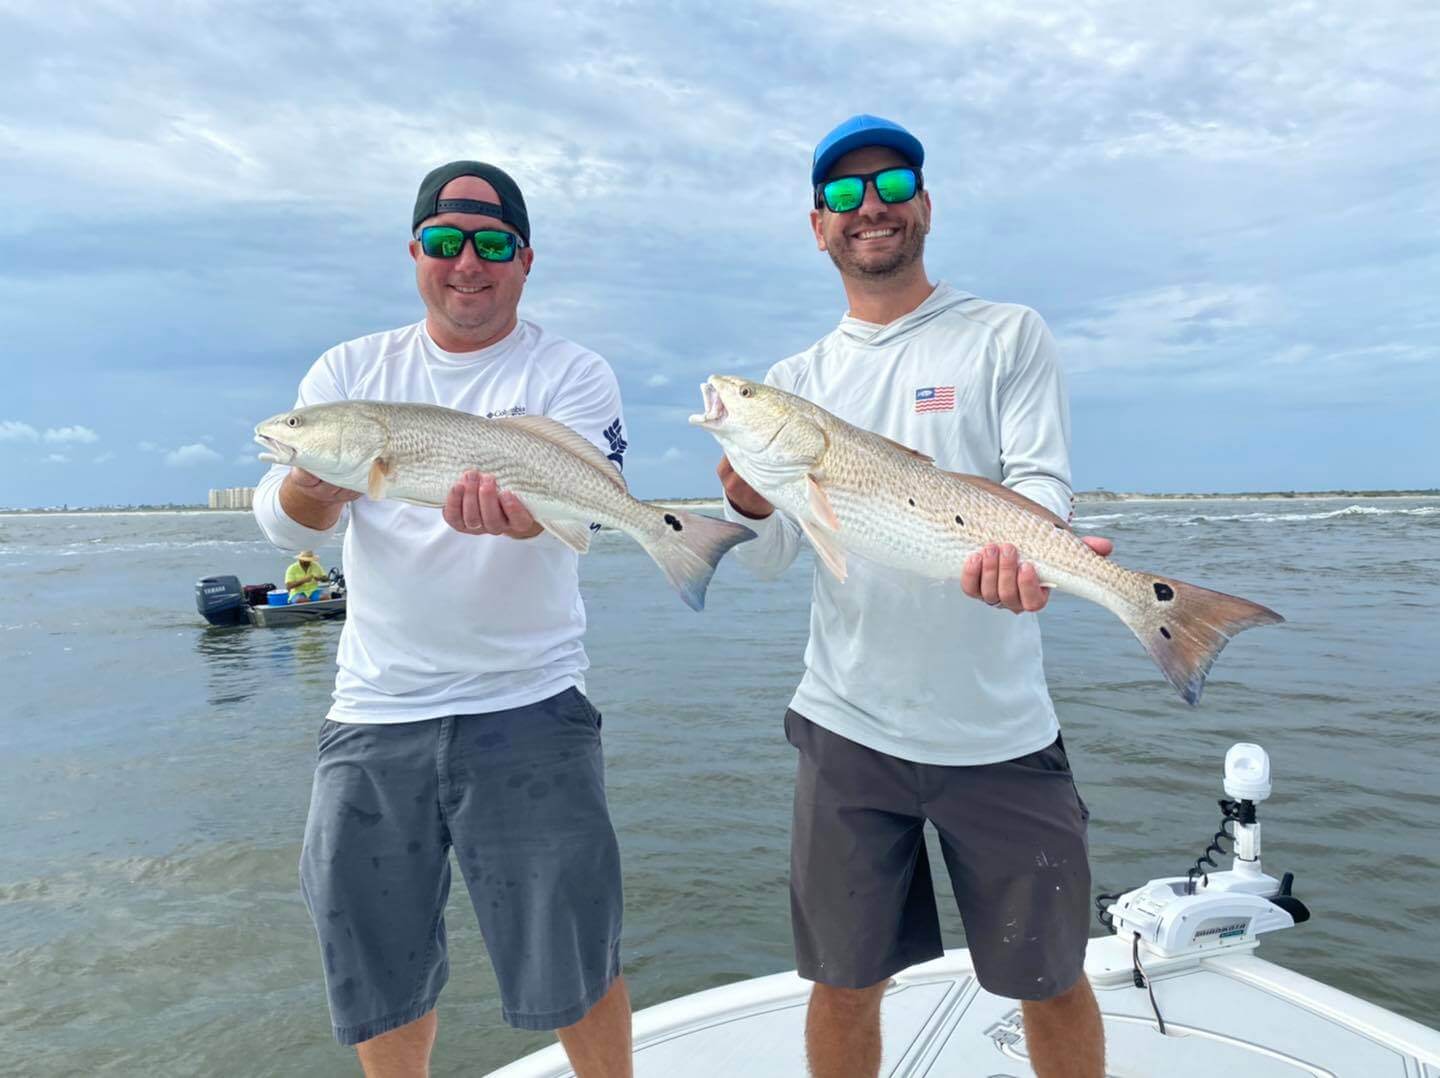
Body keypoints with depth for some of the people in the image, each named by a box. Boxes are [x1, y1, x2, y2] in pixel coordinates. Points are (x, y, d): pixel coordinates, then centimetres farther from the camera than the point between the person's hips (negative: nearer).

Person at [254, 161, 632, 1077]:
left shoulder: (574, 374, -1)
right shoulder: (350, 372, 8)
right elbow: (283, 520, -2)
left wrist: (514, 511, -42)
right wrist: (318, 484, -25)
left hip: (528, 703, -3)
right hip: (372, 710, 3)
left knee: (572, 964, 3)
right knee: (375, 963, 16)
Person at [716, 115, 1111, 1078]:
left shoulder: (1009, 337, 2)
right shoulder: (795, 380, 8)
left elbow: (1043, 483, -9)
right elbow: (768, 559, 1)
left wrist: (1012, 549, -32)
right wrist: (748, 501, -22)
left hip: (1001, 731, -1)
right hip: (849, 726, 2)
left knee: (1051, 980, 14)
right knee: (844, 984, 14)